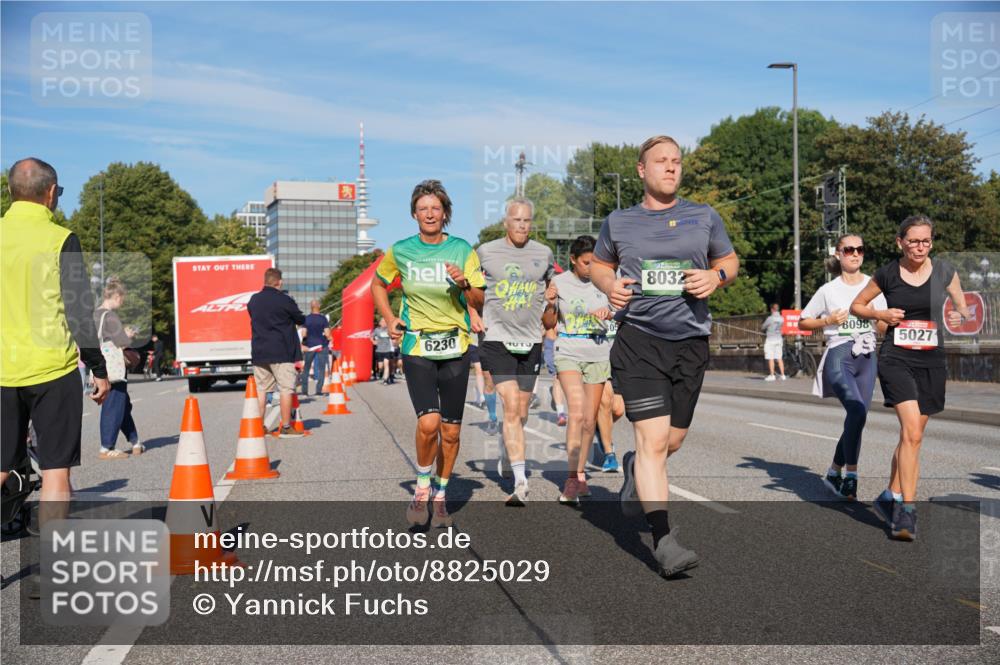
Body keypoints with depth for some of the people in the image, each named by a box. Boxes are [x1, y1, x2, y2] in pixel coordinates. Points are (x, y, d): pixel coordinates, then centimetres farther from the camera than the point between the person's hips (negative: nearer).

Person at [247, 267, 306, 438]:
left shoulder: (253, 300, 8)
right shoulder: (284, 300, -10)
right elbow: (301, 319, 2)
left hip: (259, 353, 6)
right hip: (281, 353, -6)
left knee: (261, 388, 10)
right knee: (286, 388, -1)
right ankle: (286, 427, -1)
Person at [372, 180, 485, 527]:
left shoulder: (462, 250, 2)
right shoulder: (400, 251, 3)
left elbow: (479, 302, 4)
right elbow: (378, 284, 21)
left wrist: (464, 284, -16)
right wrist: (389, 318, 7)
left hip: (455, 347, 1)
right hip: (416, 346, -1)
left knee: (451, 430, 5)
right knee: (428, 422, -18)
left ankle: (440, 497, 24)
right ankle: (422, 487, 7)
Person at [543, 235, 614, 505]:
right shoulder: (559, 282, -1)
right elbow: (549, 324, 4)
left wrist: (608, 313, -8)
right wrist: (550, 304, -15)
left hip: (598, 354, 3)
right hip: (569, 353, -3)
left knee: (590, 419, 6)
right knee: (577, 413, -20)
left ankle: (580, 476, 19)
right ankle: (571, 480, -19)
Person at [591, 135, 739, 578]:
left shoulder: (705, 217, 8)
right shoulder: (618, 222, 6)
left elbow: (730, 260, 18)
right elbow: (599, 264, 19)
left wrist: (716, 276, -5)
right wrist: (609, 285, -4)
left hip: (691, 340, 3)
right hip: (638, 338, -2)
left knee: (671, 441, 11)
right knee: (653, 441, -13)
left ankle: (635, 469, 46)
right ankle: (663, 540, -9)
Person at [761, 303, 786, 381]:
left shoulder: (770, 318, -13)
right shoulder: (782, 318, 2)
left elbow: (762, 327, -5)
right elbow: (782, 328, 11)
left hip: (770, 339, -5)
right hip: (779, 339, 5)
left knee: (770, 358, -1)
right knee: (779, 358, 8)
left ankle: (772, 375, -2)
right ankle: (783, 375, 8)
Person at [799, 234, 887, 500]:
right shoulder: (828, 290, 1)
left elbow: (883, 325, 15)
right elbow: (803, 322, 8)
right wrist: (828, 320, -8)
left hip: (867, 358, 4)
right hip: (839, 357, -4)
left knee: (857, 418, 4)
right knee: (857, 411, -25)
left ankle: (834, 473, 22)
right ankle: (850, 475, -16)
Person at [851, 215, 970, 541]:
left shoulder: (944, 271, 3)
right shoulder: (887, 273, -1)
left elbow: (965, 310, 12)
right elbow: (856, 306, 10)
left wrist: (961, 317, -11)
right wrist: (881, 314, -8)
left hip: (932, 361, 3)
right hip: (896, 359, -3)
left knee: (912, 435, 11)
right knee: (912, 432, -18)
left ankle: (890, 497, 28)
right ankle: (907, 510, -15)